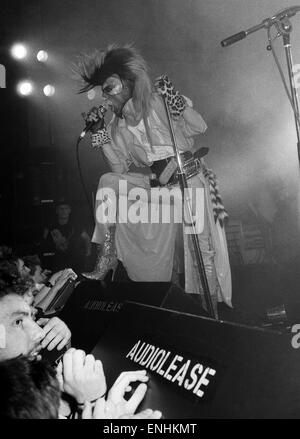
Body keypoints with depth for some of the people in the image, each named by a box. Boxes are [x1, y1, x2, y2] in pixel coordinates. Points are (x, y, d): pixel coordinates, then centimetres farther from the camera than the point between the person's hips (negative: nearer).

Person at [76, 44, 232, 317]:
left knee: (202, 257, -10)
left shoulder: (159, 100, -6)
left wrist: (176, 102, -23)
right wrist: (100, 135, 0)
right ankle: (107, 258, -10)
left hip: (191, 183, -4)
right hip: (156, 188, 5)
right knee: (109, 182, -11)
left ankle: (211, 312, 8)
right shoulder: (118, 126, 7)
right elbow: (122, 168, 4)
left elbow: (199, 127, -11)